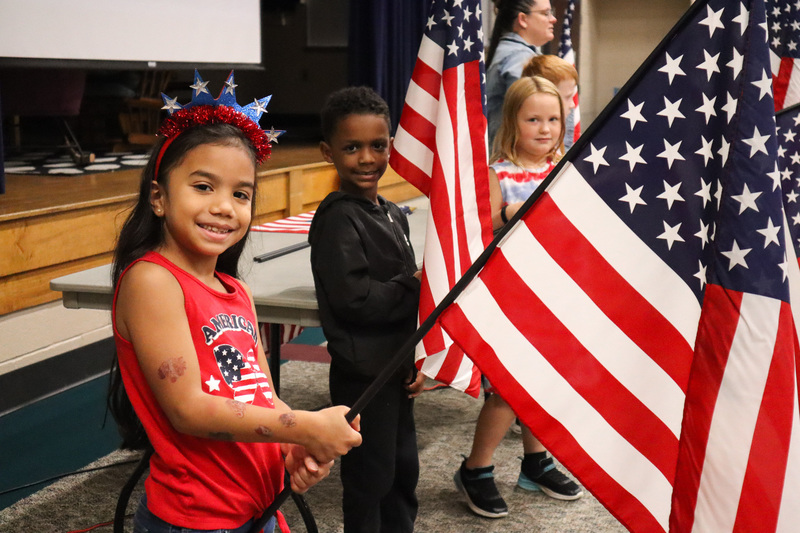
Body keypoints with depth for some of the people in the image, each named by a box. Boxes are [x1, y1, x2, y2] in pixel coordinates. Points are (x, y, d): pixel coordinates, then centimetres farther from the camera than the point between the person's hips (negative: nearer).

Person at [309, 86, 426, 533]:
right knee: (370, 479, 4)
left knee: (403, 469, 20)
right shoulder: (337, 219, -17)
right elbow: (354, 297, -26)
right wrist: (416, 288, -15)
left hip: (395, 367, 8)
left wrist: (417, 360, 10)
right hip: (363, 374, -8)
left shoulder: (393, 215, 10)